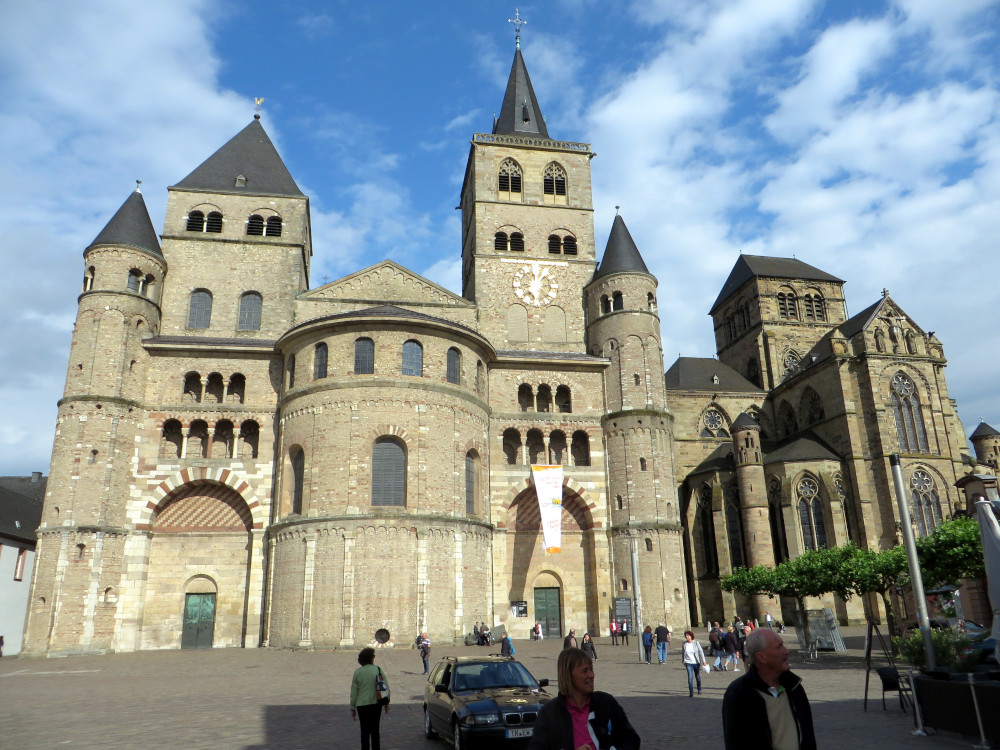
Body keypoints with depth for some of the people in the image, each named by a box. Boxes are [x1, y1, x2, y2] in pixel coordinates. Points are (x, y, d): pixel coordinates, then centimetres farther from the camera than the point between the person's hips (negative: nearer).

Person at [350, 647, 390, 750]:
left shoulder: (357, 672, -5)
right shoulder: (378, 670, -5)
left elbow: (353, 692, -3)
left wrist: (353, 708, 6)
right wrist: (386, 703, 9)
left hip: (362, 705, -1)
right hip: (376, 704, 1)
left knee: (364, 731, 11)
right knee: (375, 730, 13)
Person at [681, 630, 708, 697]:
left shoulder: (696, 643, -9)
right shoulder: (684, 644, -3)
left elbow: (701, 651, -10)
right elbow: (682, 653, 10)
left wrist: (703, 661, -17)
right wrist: (683, 661, 15)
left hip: (696, 662, 0)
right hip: (688, 663, 0)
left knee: (698, 676, 15)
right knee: (690, 677, -11)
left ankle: (699, 689, 38)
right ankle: (691, 693, -8)